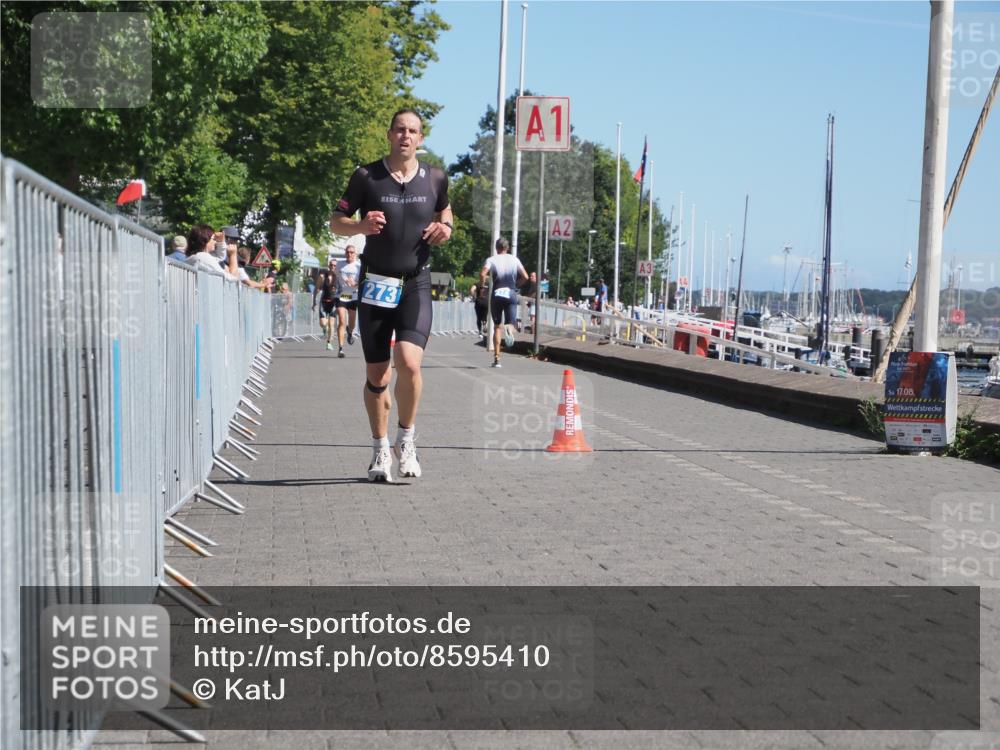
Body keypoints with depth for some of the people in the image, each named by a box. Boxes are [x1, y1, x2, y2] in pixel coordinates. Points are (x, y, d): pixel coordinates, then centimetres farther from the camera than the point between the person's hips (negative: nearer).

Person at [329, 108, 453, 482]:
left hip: (416, 284, 0)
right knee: (376, 374, 4)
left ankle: (406, 440, 2)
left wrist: (446, 229, 1)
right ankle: (380, 450, 21)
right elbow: (336, 222, 5)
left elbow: (445, 211, 24)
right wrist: (361, 225, -16)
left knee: (409, 363, -19)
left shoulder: (435, 178, 4)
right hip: (375, 283, 0)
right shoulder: (366, 177, -1)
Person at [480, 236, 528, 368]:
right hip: (511, 294, 0)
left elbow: (482, 274, -13)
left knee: (497, 326, 10)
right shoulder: (514, 260, 10)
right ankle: (509, 328, -35)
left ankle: (496, 358, 6)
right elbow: (525, 277, 2)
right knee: (510, 322, 5)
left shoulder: (491, 259, 4)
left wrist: (482, 285, 5)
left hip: (497, 294, 0)